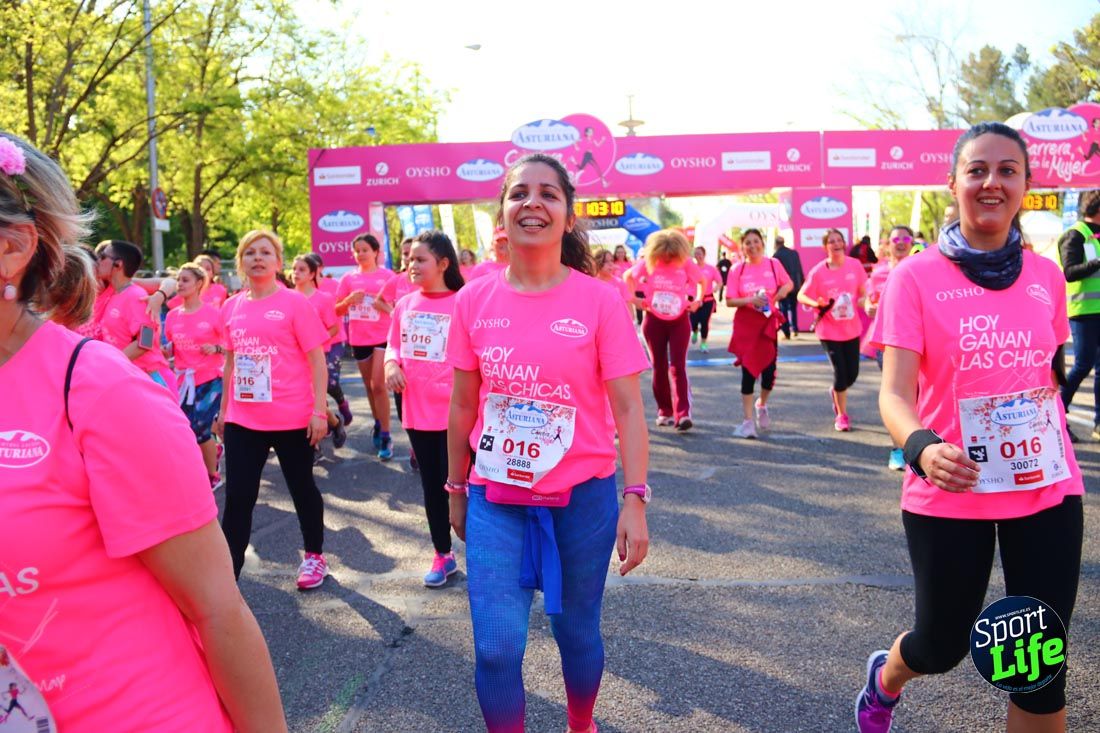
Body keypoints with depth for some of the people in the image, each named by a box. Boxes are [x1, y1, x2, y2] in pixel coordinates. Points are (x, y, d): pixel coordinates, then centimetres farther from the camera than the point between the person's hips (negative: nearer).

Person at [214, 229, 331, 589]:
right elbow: (230, 362, 16)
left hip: (292, 419, -3)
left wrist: (319, 411, -12)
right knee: (237, 497, 4)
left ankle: (315, 556, 32)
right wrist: (223, 410, 17)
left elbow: (317, 360, -7)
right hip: (242, 420, 4)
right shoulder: (231, 307, 6)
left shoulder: (294, 302, -7)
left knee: (301, 488, 13)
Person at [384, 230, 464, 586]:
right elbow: (393, 343, 16)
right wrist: (391, 363, -5)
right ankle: (443, 555, 31)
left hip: (454, 413, -5)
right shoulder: (405, 305, 5)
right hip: (417, 412, 5)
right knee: (431, 485, 16)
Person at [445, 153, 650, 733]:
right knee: (496, 647, -2)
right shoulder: (475, 300, -2)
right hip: (495, 498, 1)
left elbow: (627, 408, -8)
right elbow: (462, 406, 6)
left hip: (582, 496, -1)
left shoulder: (599, 301, -9)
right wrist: (456, 490, 12)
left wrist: (635, 500, -14)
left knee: (576, 630, 16)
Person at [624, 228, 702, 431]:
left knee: (678, 366, -11)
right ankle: (664, 411, 20)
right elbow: (628, 276, 11)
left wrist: (697, 301, -1)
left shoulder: (686, 263, -4)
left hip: (679, 320, -1)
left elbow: (702, 281, 11)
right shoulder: (648, 262, -4)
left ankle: (683, 414, -16)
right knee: (659, 367, 7)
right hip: (654, 320, 1)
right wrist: (634, 298, 1)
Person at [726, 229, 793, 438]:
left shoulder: (773, 264, 0)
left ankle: (762, 406, 34)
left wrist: (775, 297, -8)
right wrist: (749, 300, -21)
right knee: (748, 369, -4)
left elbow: (788, 284, 11)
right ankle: (748, 420, 2)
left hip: (768, 322, 2)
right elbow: (729, 301, -5)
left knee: (769, 368, 3)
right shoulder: (737, 270, -3)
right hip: (745, 324, -1)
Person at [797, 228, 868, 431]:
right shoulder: (818, 271, -10)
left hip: (852, 328, 3)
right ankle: (842, 415, 14)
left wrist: (864, 302, -12)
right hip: (829, 330, -3)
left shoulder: (855, 265, -3)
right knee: (840, 371, -5)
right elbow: (801, 296, -4)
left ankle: (836, 392, 44)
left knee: (852, 373, 8)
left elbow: (863, 291, 9)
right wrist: (816, 304, -23)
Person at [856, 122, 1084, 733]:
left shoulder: (1047, 276, 3)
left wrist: (1050, 446, 11)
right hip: (950, 494, -3)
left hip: (1047, 490, 4)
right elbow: (894, 393, -17)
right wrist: (921, 449, -36)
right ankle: (884, 679, 49)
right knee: (943, 645, 13)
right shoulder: (916, 277, -10)